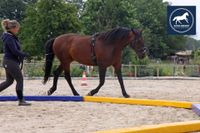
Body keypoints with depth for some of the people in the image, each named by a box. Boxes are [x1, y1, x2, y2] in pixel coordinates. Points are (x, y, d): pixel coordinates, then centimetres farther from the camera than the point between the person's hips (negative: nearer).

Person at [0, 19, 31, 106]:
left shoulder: (11, 37, 12)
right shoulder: (9, 38, -19)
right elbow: (15, 51, -23)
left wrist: (21, 55, 4)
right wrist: (24, 54, -10)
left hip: (8, 62, 10)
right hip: (11, 62, -10)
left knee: (9, 81, 16)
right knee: (20, 80, -1)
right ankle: (21, 100, 5)